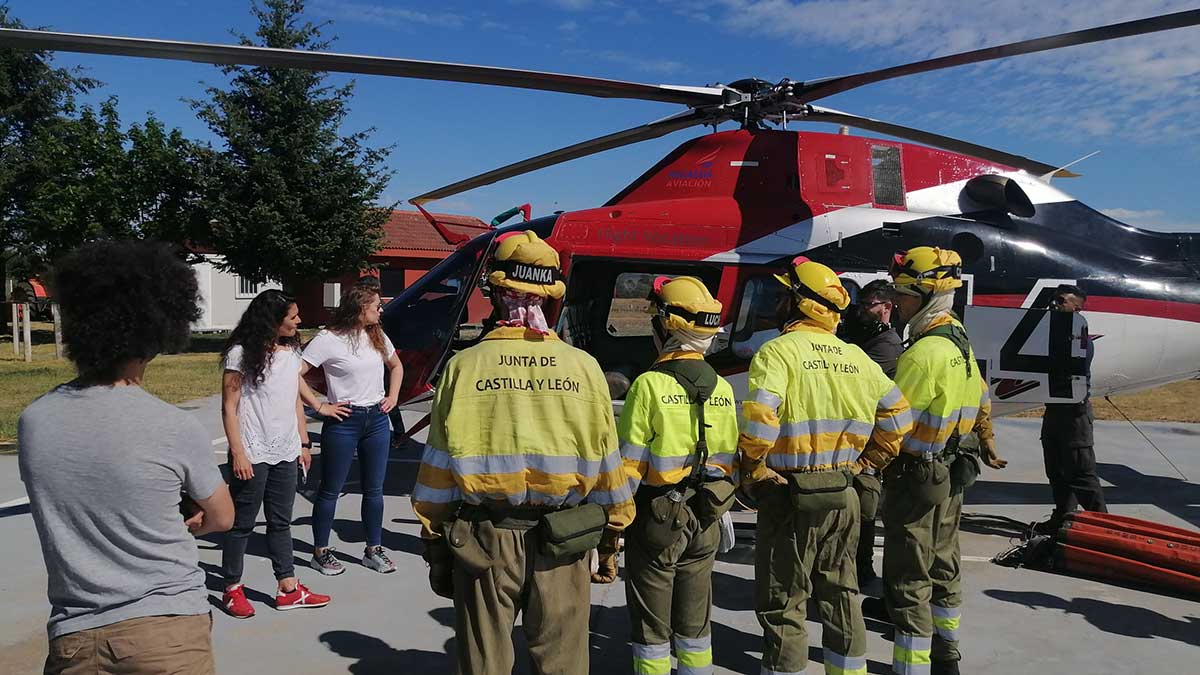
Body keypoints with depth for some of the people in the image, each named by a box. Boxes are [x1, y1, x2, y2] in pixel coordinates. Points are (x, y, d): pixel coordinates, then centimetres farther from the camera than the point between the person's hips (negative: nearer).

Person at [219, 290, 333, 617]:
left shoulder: (292, 352, 8)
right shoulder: (241, 354, -11)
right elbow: (229, 408, -11)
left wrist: (304, 443, 12)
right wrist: (238, 454, -15)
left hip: (286, 454, 6)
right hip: (252, 455, -6)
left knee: (281, 522, 13)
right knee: (242, 524, 6)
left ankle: (288, 589, 20)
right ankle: (232, 590, 21)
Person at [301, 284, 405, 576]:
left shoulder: (377, 336, 8)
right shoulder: (329, 340, -12)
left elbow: (396, 366, 24)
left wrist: (393, 397, 10)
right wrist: (319, 407, -15)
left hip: (377, 419, 6)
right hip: (343, 422, -6)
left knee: (374, 489, 10)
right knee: (330, 490, 6)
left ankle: (374, 550, 22)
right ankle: (321, 552, 19)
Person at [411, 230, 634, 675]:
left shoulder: (465, 366, -7)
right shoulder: (583, 367, -4)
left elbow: (439, 467, -3)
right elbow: (607, 465, 0)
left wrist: (434, 543, 8)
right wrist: (613, 534, 13)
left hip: (484, 538, -1)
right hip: (562, 540, 1)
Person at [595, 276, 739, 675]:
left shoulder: (650, 385, -17)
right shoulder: (721, 389, 2)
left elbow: (628, 468, -18)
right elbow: (727, 463, 8)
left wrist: (609, 536, -12)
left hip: (657, 522, -5)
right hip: (705, 523, 6)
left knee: (652, 631, 9)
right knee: (694, 625, 19)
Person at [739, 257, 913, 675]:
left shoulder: (778, 351, -13)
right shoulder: (856, 358, 7)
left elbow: (759, 419, -25)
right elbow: (897, 417, 11)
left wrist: (752, 470, -10)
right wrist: (864, 463, 16)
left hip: (789, 495, -6)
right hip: (842, 495, 6)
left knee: (784, 603, 6)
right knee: (840, 596, 20)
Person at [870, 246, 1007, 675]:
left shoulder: (923, 353, -24)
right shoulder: (960, 341, 8)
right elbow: (981, 401, 19)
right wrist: (987, 443, 30)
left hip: (916, 476, -10)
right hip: (952, 472, 10)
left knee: (908, 578, -1)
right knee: (943, 566, 21)